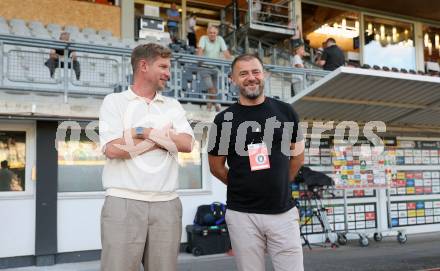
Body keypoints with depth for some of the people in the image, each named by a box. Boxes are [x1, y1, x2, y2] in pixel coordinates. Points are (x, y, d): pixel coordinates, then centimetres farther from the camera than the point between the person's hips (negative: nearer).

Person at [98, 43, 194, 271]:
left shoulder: (173, 106, 15)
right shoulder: (114, 101, 4)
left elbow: (186, 144, -1)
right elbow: (113, 149, -11)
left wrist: (143, 132, -7)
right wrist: (162, 137, -4)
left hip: (166, 203, 4)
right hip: (123, 202, -3)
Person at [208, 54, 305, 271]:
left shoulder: (285, 111, 3)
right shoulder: (224, 119, -1)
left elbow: (298, 156, 14)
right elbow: (216, 166, 9)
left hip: (283, 212, 1)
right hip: (242, 215, -1)